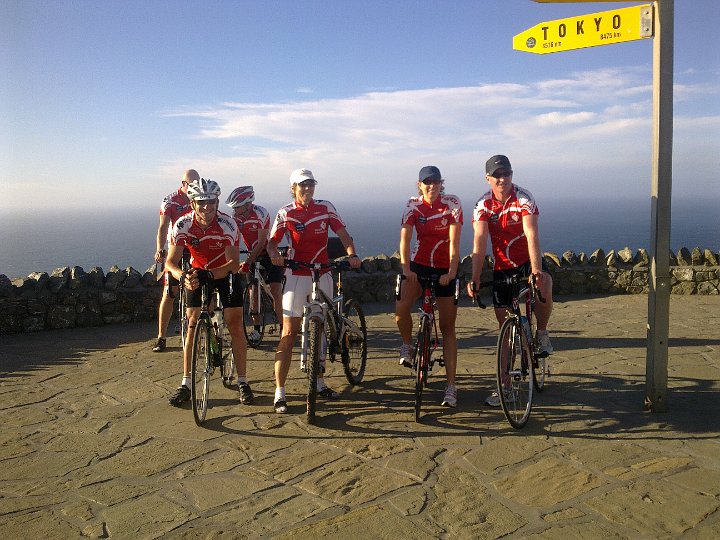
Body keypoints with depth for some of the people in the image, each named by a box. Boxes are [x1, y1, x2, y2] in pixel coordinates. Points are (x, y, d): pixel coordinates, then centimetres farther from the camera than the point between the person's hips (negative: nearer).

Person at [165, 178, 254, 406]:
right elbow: (171, 262, -23)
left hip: (225, 272, -1)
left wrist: (208, 275, -46)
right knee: (192, 325, -4)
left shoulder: (227, 224, -29)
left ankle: (242, 382, 4)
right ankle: (186, 384, 3)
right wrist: (183, 277, -45)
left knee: (235, 326, -6)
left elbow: (234, 263, -31)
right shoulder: (183, 225, -23)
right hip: (197, 272, 2)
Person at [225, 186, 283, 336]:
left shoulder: (260, 214, -24)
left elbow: (261, 243, -23)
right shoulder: (236, 216, -8)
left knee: (276, 294, -11)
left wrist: (248, 261, -25)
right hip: (253, 256, 5)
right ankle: (256, 328, 12)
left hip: (269, 254, -5)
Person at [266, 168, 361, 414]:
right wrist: (275, 253, -28)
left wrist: (351, 254, -19)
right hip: (297, 276, -3)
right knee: (289, 333, -6)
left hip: (323, 275, 3)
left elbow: (343, 234, -1)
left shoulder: (325, 208, 3)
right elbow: (272, 241, -5)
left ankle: (319, 383, 28)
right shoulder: (285, 213, -2)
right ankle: (279, 392, -2)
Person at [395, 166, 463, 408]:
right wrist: (405, 267, -28)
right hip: (419, 265, 2)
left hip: (446, 269, -1)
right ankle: (407, 346, 8)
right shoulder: (413, 205, -5)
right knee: (401, 308, -24)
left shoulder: (452, 203, -10)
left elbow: (454, 240, -16)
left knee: (448, 327, 0)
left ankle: (451, 386, 6)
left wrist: (451, 271, -26)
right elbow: (405, 237, -15)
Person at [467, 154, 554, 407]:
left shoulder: (524, 198, -16)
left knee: (544, 289, -36)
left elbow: (532, 235, -29)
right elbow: (479, 243, -19)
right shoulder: (483, 205, -9)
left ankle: (542, 334, -5)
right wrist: (475, 279, -30)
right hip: (502, 267, 2)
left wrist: (536, 271, -42)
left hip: (528, 261, -2)